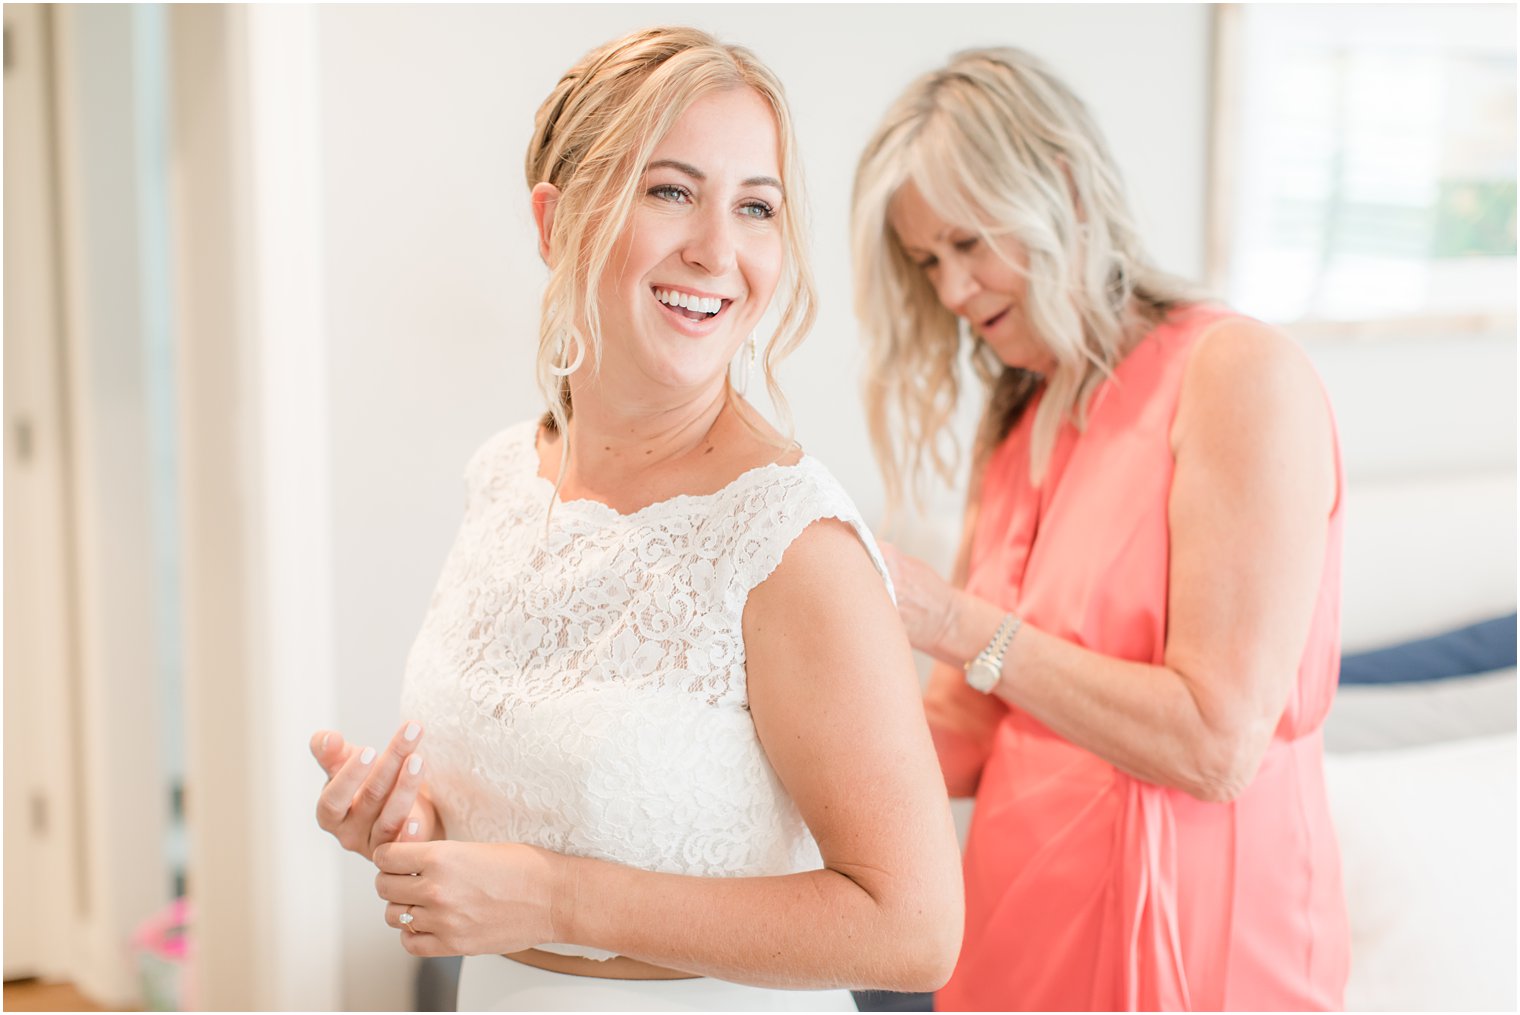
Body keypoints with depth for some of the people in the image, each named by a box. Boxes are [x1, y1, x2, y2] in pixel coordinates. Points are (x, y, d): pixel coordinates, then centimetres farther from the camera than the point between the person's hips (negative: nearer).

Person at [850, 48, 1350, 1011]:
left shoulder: (1236, 372, -14)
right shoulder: (1020, 431, 9)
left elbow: (1214, 744, -21)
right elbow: (966, 733, 8)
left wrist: (960, 624, -19)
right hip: (1020, 929, 7)